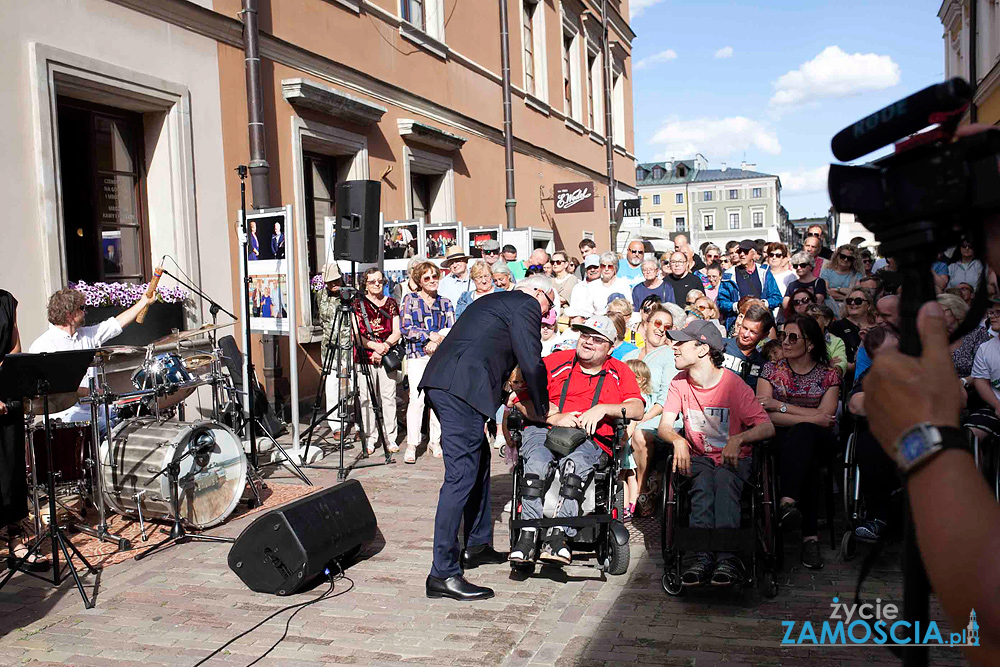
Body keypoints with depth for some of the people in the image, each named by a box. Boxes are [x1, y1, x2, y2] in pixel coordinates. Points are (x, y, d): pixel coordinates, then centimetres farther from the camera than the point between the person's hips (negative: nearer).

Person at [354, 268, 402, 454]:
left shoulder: (391, 303, 12)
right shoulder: (358, 305, 5)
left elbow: (397, 332, 7)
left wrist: (384, 346, -9)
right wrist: (375, 345, -14)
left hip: (388, 355, 1)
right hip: (365, 357, -1)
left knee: (388, 397, 0)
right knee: (367, 398, -2)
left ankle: (390, 438, 9)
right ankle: (370, 438, 8)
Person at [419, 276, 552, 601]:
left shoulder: (493, 301, 30)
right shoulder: (526, 305, 2)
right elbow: (531, 364, -5)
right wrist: (543, 409, 9)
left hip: (441, 382, 10)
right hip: (463, 388, -10)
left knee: (479, 460, 22)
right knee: (462, 475, -9)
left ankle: (477, 545, 33)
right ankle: (443, 574, -7)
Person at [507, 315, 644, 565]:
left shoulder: (620, 372, 19)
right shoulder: (556, 361, 15)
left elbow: (637, 409, 4)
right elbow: (524, 401, 6)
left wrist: (602, 409, -10)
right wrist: (554, 417, -9)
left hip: (591, 440, 0)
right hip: (543, 430, 0)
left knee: (575, 460, -36)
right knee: (537, 461, -34)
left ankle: (558, 535, -41)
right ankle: (527, 535, -35)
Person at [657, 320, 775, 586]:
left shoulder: (734, 384, -10)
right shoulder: (680, 382, 3)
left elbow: (767, 427, -13)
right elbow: (664, 426, -2)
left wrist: (738, 439, -32)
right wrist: (678, 440, -26)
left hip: (734, 457, -2)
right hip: (699, 457, 2)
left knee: (724, 480, -35)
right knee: (703, 482, -31)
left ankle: (727, 558, -42)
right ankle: (704, 558, -40)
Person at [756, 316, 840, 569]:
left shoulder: (828, 375, 10)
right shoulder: (770, 370, 12)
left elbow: (826, 417, -6)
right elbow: (763, 415, -3)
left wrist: (780, 405, -10)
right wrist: (810, 419, -14)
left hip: (818, 441, 0)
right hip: (780, 439, 0)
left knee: (802, 434, -39)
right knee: (806, 458, -37)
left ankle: (788, 502, -52)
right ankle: (810, 536, -44)